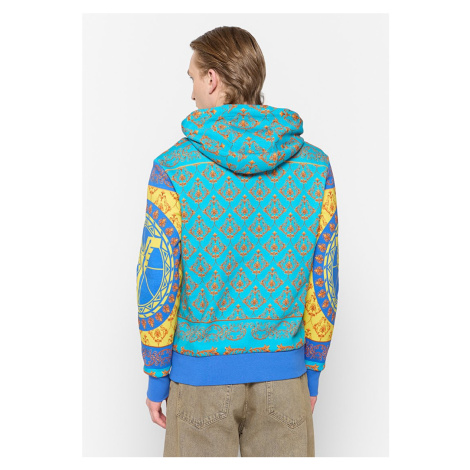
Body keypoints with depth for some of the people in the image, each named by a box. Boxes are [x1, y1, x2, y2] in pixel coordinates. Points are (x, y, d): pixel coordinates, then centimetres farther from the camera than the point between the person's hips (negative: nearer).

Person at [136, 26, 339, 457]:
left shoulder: (174, 168, -11)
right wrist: (312, 373, 11)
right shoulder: (314, 165, -3)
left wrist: (156, 378, 2)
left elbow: (158, 282, -9)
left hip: (200, 374, -2)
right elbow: (323, 282, 1)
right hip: (283, 373, 2)